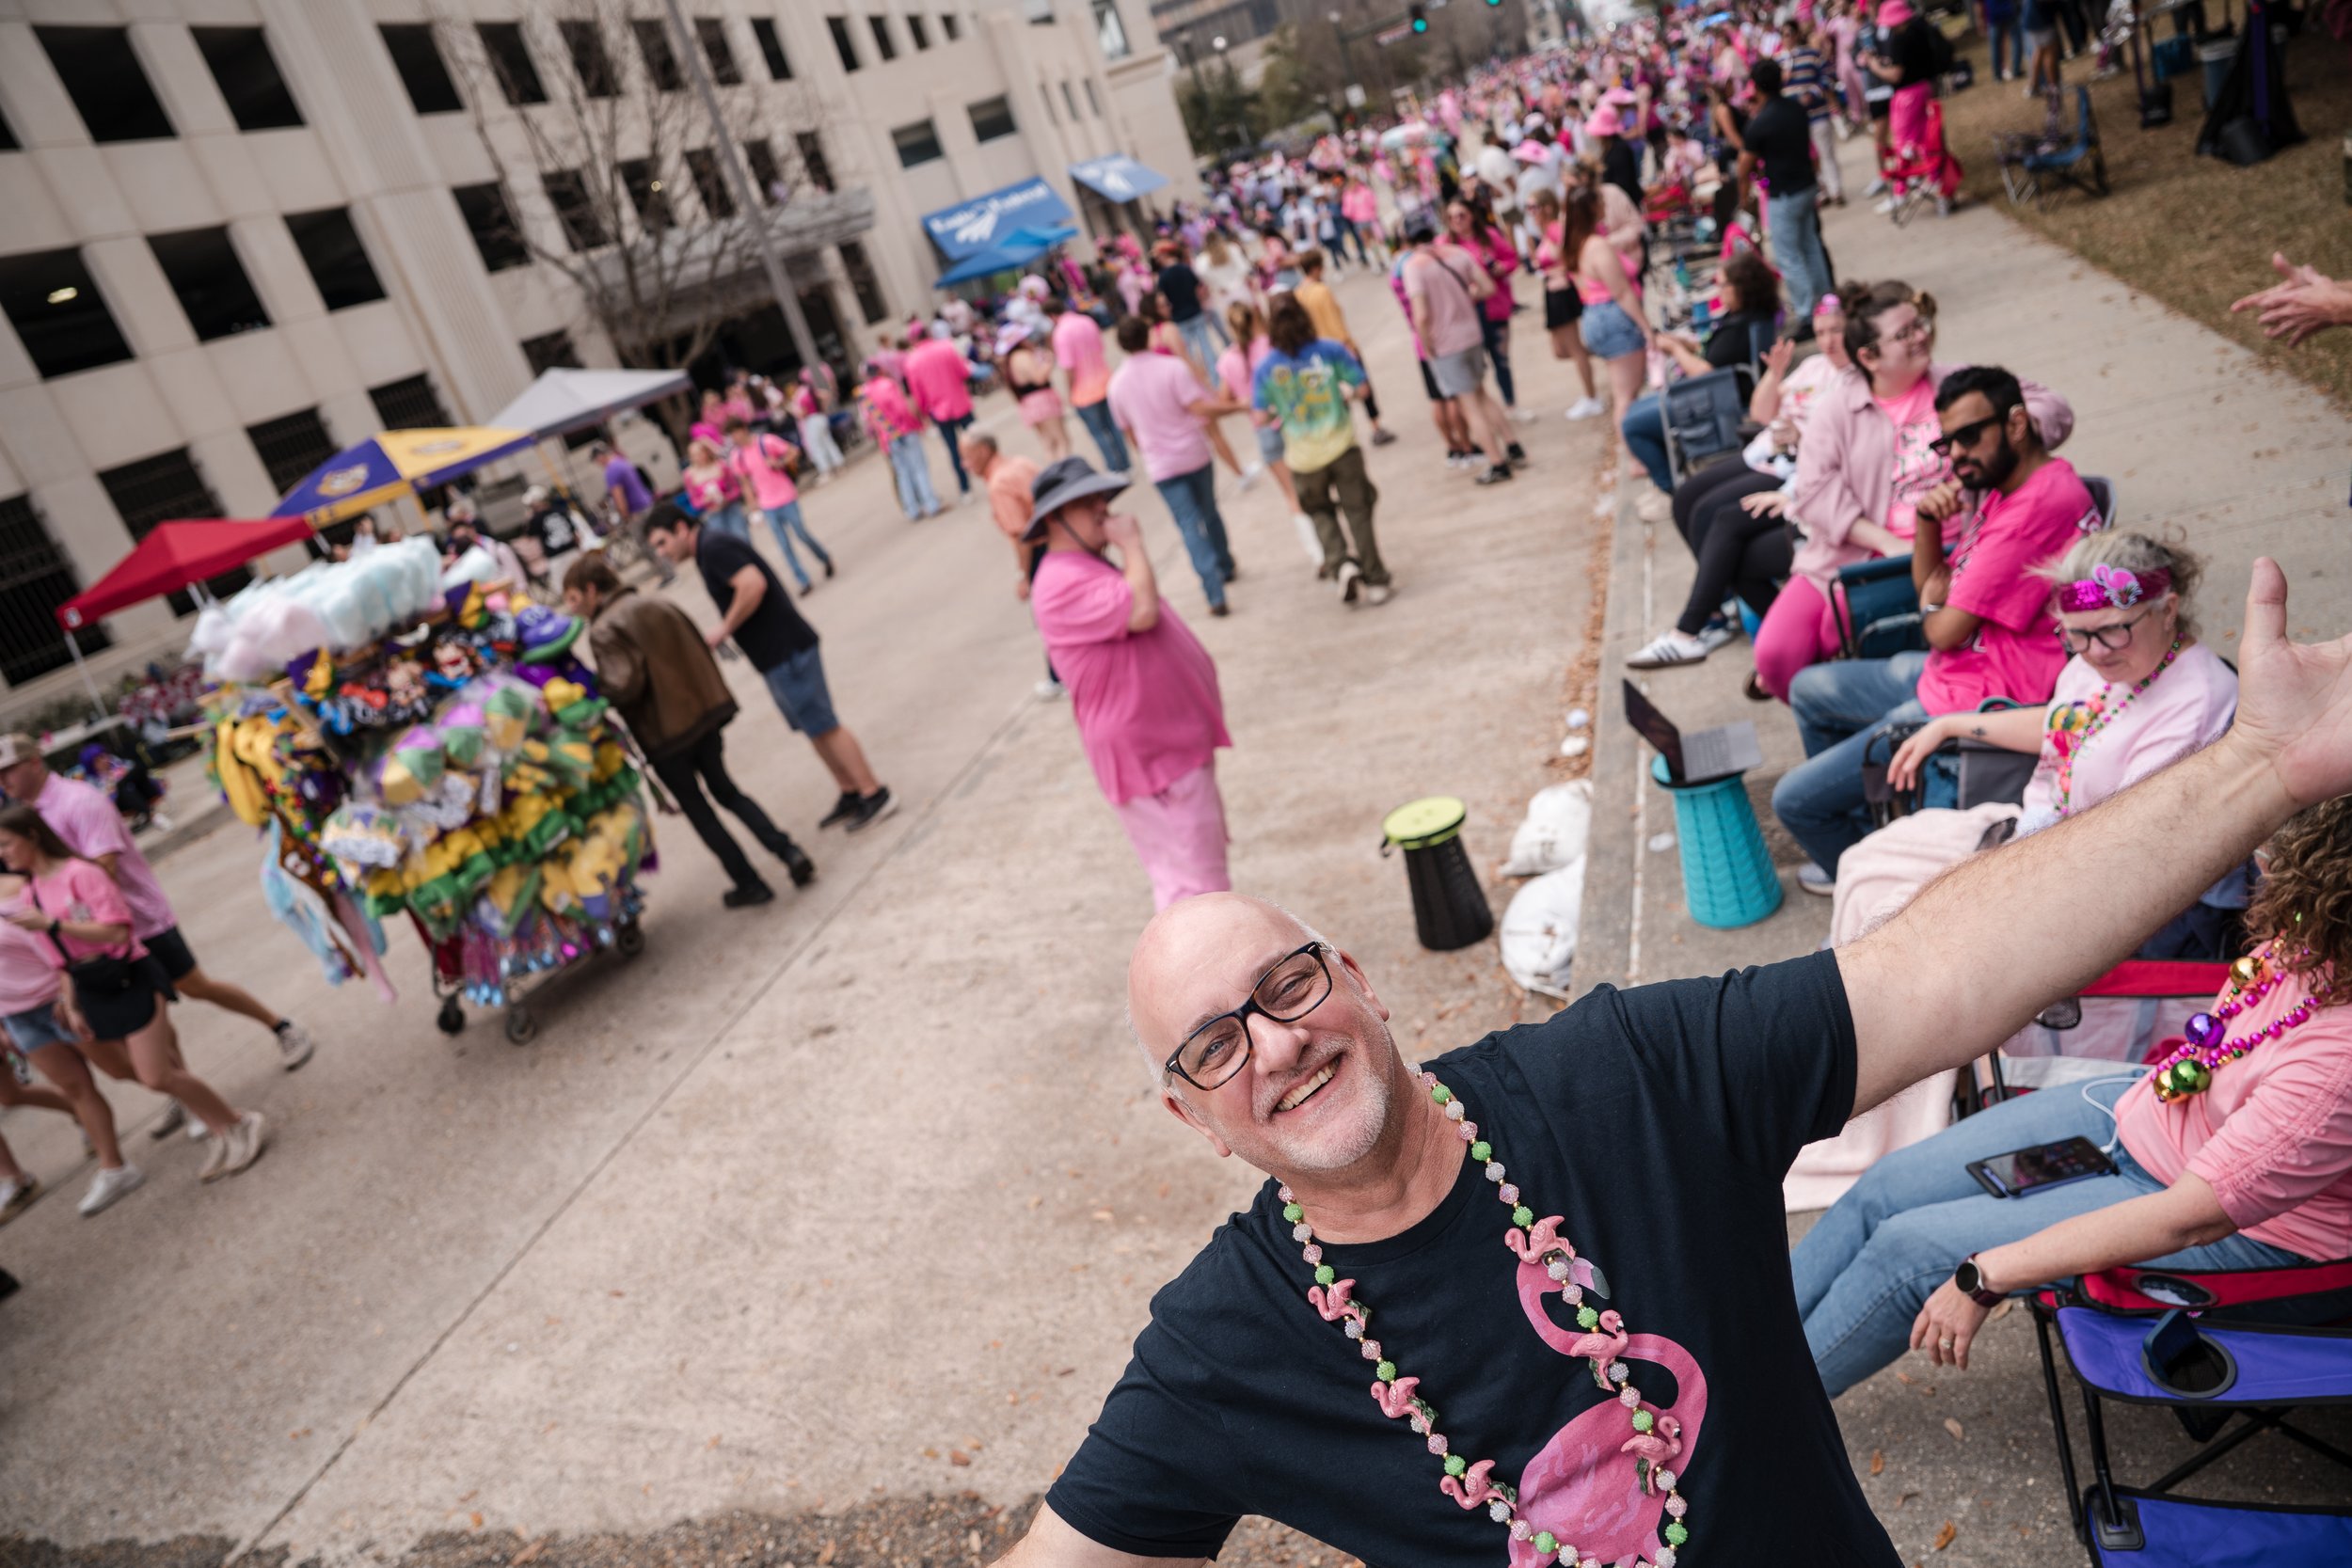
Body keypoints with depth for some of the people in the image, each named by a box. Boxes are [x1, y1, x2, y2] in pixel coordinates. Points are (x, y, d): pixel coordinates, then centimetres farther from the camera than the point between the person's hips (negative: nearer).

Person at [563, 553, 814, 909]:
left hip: (664, 733, -7)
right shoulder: (655, 602, 9)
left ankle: (749, 883, 14)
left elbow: (624, 684, -24)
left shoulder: (604, 630, -14)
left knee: (697, 809, 10)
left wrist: (590, 689, -8)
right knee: (725, 791, 22)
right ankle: (789, 852, 9)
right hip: (706, 711, 7)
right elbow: (699, 648, 13)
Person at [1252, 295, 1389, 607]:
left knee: (1320, 511, 23)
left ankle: (1340, 562, 0)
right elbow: (1361, 386, -6)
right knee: (1357, 511, 11)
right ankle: (1374, 581, 12)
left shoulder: (1265, 368, -7)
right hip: (1342, 446, -1)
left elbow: (1261, 417, -7)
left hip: (1304, 455, 1)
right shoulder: (1329, 350, -8)